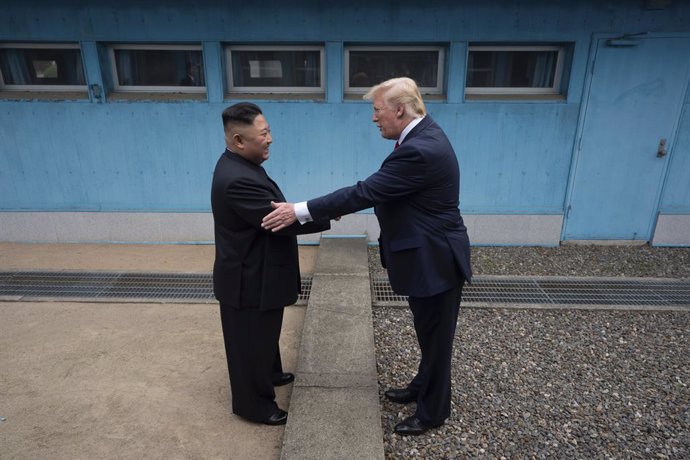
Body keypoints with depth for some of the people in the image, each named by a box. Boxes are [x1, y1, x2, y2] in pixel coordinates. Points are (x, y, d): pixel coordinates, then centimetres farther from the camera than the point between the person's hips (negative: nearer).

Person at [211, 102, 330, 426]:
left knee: (263, 335, 29)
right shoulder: (237, 179, -30)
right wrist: (328, 214, -20)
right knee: (251, 342, 10)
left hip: (256, 272, 10)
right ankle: (254, 404, 30)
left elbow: (274, 213, 10)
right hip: (250, 280, -10)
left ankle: (269, 373, 51)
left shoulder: (240, 165, 3)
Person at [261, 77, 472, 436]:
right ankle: (423, 387, 48)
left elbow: (366, 191, -29)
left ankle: (433, 411, 33)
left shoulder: (420, 150, -28)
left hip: (435, 260, -10)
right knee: (428, 333, 26)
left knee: (436, 338, 11)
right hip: (427, 255, 10)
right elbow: (378, 190, 12)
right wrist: (342, 203, 4)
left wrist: (300, 211, -24)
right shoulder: (421, 134, 5)